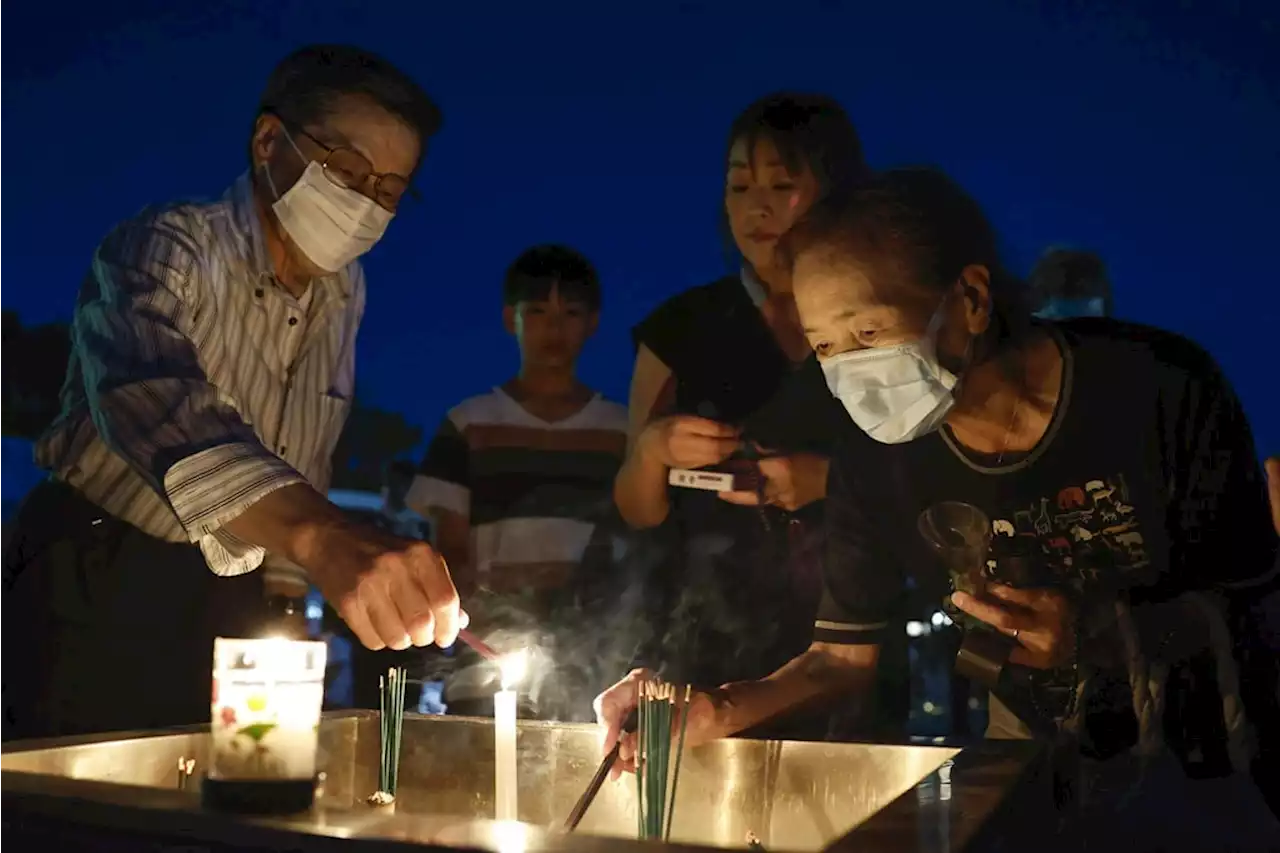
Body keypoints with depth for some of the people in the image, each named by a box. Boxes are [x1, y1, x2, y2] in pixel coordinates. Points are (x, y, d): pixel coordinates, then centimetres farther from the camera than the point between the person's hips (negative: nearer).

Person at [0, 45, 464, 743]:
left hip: (228, 601, 6)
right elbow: (156, 402, -41)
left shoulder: (345, 292, 4)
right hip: (98, 589, -6)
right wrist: (324, 538, -57)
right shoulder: (164, 250, -19)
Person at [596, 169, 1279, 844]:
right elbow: (844, 656, -3)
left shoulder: (1163, 388, -20)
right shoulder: (874, 455, -10)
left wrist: (1098, 634, -30)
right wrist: (715, 712, -21)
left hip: (1193, 718, -2)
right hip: (1027, 727, 2)